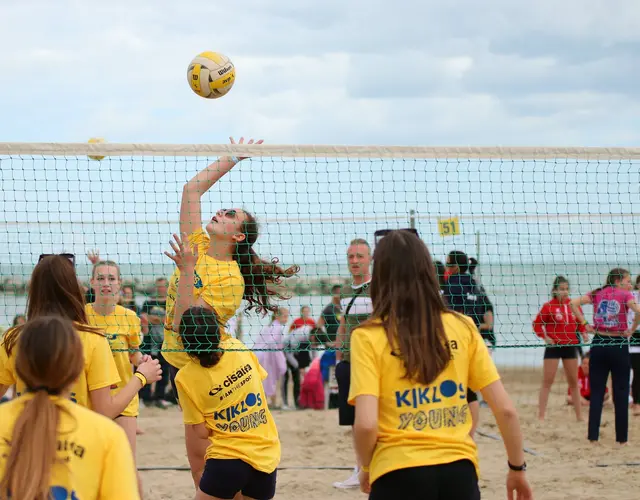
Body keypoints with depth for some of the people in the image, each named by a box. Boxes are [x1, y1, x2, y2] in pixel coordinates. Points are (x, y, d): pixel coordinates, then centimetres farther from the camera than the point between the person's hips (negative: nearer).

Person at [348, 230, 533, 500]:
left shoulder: (369, 337, -6)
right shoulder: (462, 327, 4)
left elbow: (366, 424, -15)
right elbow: (505, 409, 3)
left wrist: (366, 468, 4)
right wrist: (517, 467, 16)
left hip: (400, 475, -3)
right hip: (458, 471, 3)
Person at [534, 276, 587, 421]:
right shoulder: (549, 306, -8)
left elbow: (580, 322, 13)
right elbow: (537, 324, -5)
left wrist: (583, 333, -5)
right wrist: (545, 337, -19)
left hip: (570, 346, 4)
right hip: (553, 346, -4)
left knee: (573, 382, 11)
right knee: (547, 382, -4)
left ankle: (579, 415, 18)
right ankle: (541, 416, -3)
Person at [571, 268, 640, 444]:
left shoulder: (597, 294, 7)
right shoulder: (625, 295, -4)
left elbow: (573, 303, 1)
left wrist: (585, 324, 2)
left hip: (598, 345, 3)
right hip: (619, 347, -3)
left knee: (596, 392, 7)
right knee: (620, 394, 5)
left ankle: (593, 436, 4)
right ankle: (621, 438, 7)